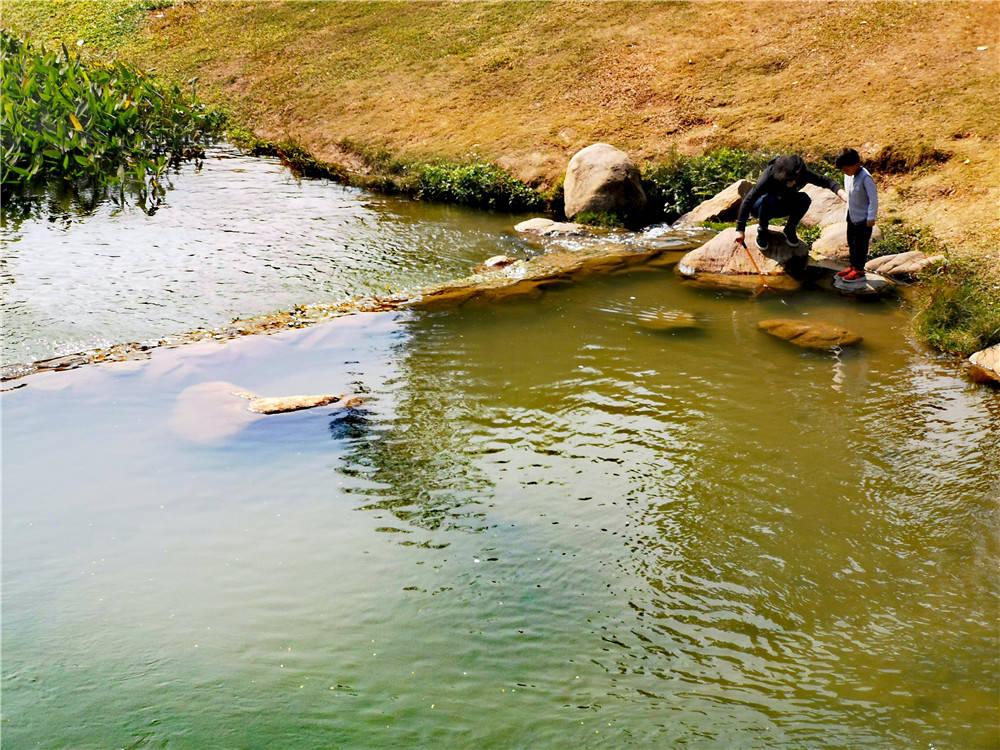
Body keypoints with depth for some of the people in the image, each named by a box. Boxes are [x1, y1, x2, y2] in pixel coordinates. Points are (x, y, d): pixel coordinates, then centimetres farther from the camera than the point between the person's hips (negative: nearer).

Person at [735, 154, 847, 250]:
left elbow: (824, 180, -17)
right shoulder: (769, 175, -35)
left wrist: (839, 191, -39)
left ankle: (790, 230, -3)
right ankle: (762, 230, -13)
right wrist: (740, 230, -42)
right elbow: (747, 201, -37)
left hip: (781, 207, 4)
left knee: (804, 199, -25)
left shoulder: (803, 174, -23)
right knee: (768, 200, -39)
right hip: (760, 207, -4)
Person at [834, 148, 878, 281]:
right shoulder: (848, 175, -2)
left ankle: (859, 270, 12)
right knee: (851, 242, 16)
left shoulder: (865, 178, -25)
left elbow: (873, 199, -20)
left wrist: (871, 218, -16)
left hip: (863, 218, -8)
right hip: (852, 215, 8)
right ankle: (853, 266, 30)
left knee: (860, 244, 1)